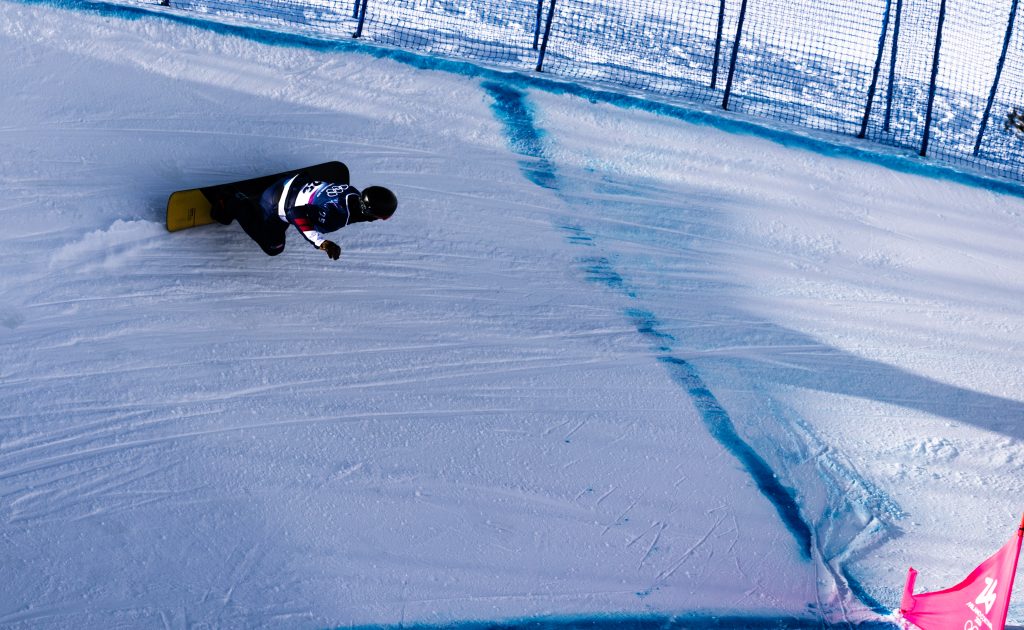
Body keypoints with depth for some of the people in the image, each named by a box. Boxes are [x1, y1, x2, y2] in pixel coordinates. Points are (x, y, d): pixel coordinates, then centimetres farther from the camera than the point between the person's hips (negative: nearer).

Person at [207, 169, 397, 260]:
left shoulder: (355, 194, -14)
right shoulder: (335, 214, -40)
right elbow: (298, 214, -44)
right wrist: (321, 242, -48)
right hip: (276, 205, -8)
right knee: (273, 247, 13)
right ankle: (236, 205, 18)